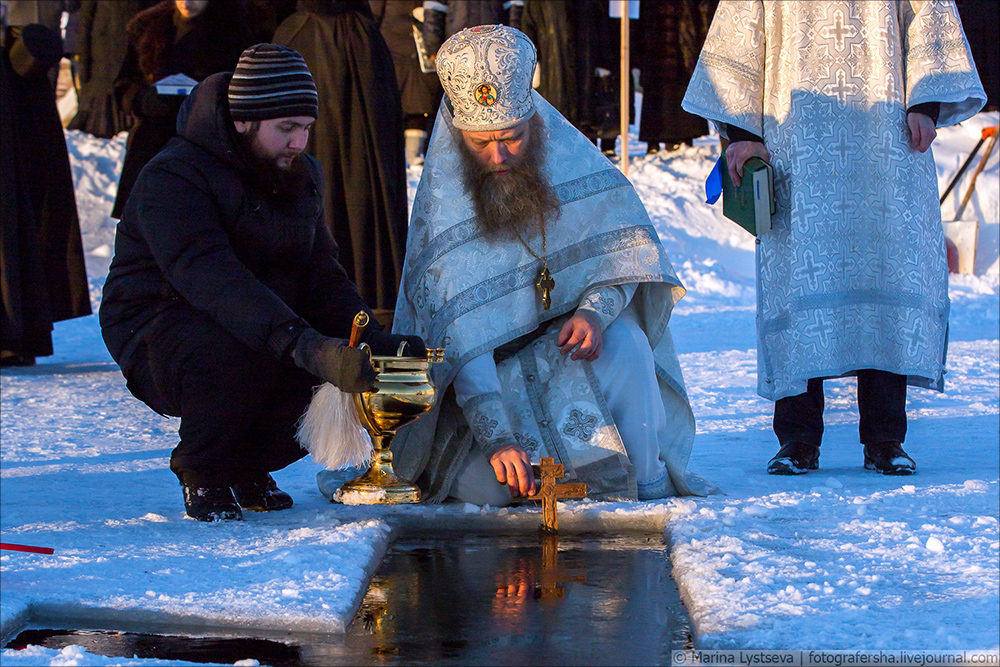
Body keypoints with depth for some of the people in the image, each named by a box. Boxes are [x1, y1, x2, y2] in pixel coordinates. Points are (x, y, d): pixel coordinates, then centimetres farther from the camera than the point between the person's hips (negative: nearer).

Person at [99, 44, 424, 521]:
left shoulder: (302, 176, 6)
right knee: (238, 355, -39)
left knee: (349, 378, -18)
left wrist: (378, 343, -16)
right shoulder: (171, 179, -21)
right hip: (160, 334, -7)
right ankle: (201, 473, -10)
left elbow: (321, 277, 4)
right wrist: (300, 343, -50)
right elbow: (212, 278, -36)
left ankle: (245, 464, 8)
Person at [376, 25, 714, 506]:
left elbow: (625, 253, -2)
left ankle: (642, 479, -13)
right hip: (487, 372, -3)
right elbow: (461, 337, -27)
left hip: (563, 334, 3)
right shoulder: (440, 204, -21)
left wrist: (594, 311, -24)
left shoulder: (571, 158, -11)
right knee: (487, 485, -25)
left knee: (624, 341, -29)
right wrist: (497, 438, -38)